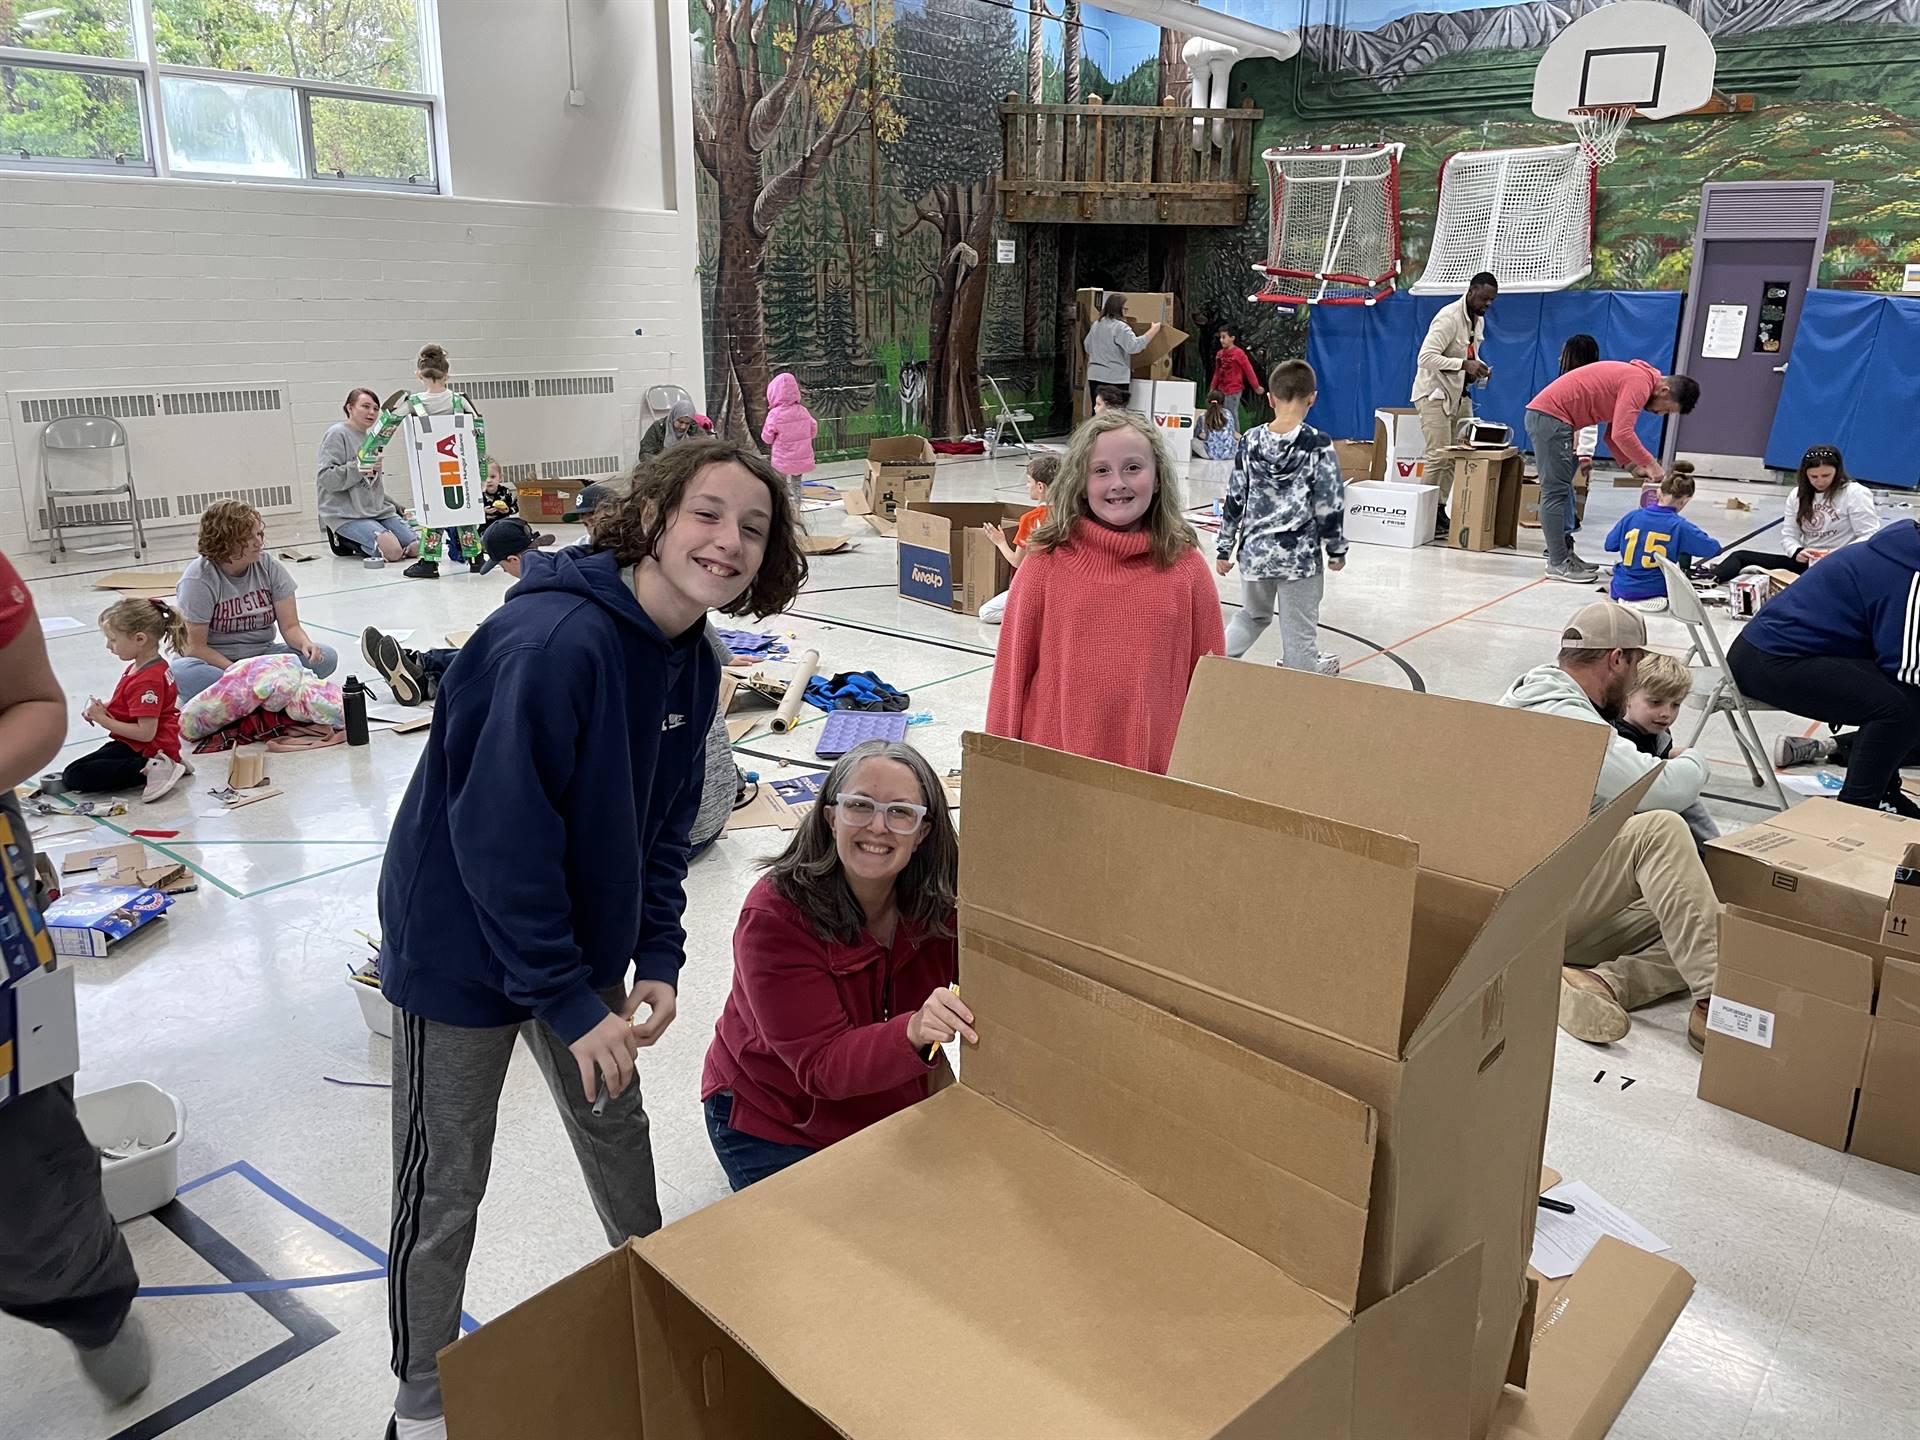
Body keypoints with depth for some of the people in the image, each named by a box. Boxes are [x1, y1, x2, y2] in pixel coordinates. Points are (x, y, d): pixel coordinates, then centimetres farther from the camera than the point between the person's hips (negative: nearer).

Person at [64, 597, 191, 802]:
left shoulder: (147, 680, -23)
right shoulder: (137, 668, 9)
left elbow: (145, 732, -27)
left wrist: (103, 720, -17)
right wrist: (104, 709, 3)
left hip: (146, 750, -11)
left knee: (73, 776, -16)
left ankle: (151, 769, -24)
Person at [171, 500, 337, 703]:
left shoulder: (270, 567, -2)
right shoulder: (198, 580, -14)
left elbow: (290, 626, -2)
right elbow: (194, 646, -14)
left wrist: (305, 643, -26)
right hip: (213, 661, -4)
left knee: (325, 657, -21)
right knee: (179, 672, -38)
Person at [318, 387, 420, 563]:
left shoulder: (369, 438, 20)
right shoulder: (337, 434, -4)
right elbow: (324, 477, -14)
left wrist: (397, 508, 19)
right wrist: (358, 469, -23)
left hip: (378, 509, 8)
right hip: (347, 514, -8)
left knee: (416, 547, -10)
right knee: (392, 551, -26)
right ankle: (346, 540, 1)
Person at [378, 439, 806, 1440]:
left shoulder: (693, 664, -4)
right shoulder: (552, 641, -31)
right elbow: (498, 837, -29)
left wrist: (656, 960, -3)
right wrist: (568, 998, -23)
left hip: (578, 940, 7)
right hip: (465, 948, -7)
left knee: (614, 1122, 24)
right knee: (445, 1186, 9)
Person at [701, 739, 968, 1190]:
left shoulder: (943, 899, -17)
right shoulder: (774, 916, -30)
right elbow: (822, 1065, -32)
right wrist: (912, 1033, -50)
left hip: (895, 1110, 4)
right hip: (772, 1128, -4)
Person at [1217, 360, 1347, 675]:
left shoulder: (1250, 441, -1)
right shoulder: (1318, 445, -11)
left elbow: (1234, 500, 3)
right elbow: (1330, 505, -9)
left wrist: (1225, 548, 12)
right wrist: (1337, 549, 5)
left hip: (1254, 551, 4)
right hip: (1299, 555, -4)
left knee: (1253, 616, 25)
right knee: (1299, 632, 8)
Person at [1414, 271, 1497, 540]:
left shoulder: (1479, 321, 13)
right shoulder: (1448, 317, -16)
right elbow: (1426, 357, -24)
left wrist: (1477, 372, 3)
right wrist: (1464, 364, -28)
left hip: (1458, 395, 9)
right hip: (1434, 393, -9)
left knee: (1456, 456, 4)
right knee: (1439, 455, -16)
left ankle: (1439, 511, 10)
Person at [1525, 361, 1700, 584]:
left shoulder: (1636, 378, 19)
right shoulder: (1640, 383, -13)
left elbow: (1613, 434, 19)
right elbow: (1622, 434, -22)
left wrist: (1635, 465, 9)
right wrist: (1650, 465, -13)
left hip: (1545, 416, 11)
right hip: (1550, 417, -11)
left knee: (1562, 490, 13)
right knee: (1555, 492, -9)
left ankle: (1564, 555, 17)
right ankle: (1558, 564, -8)